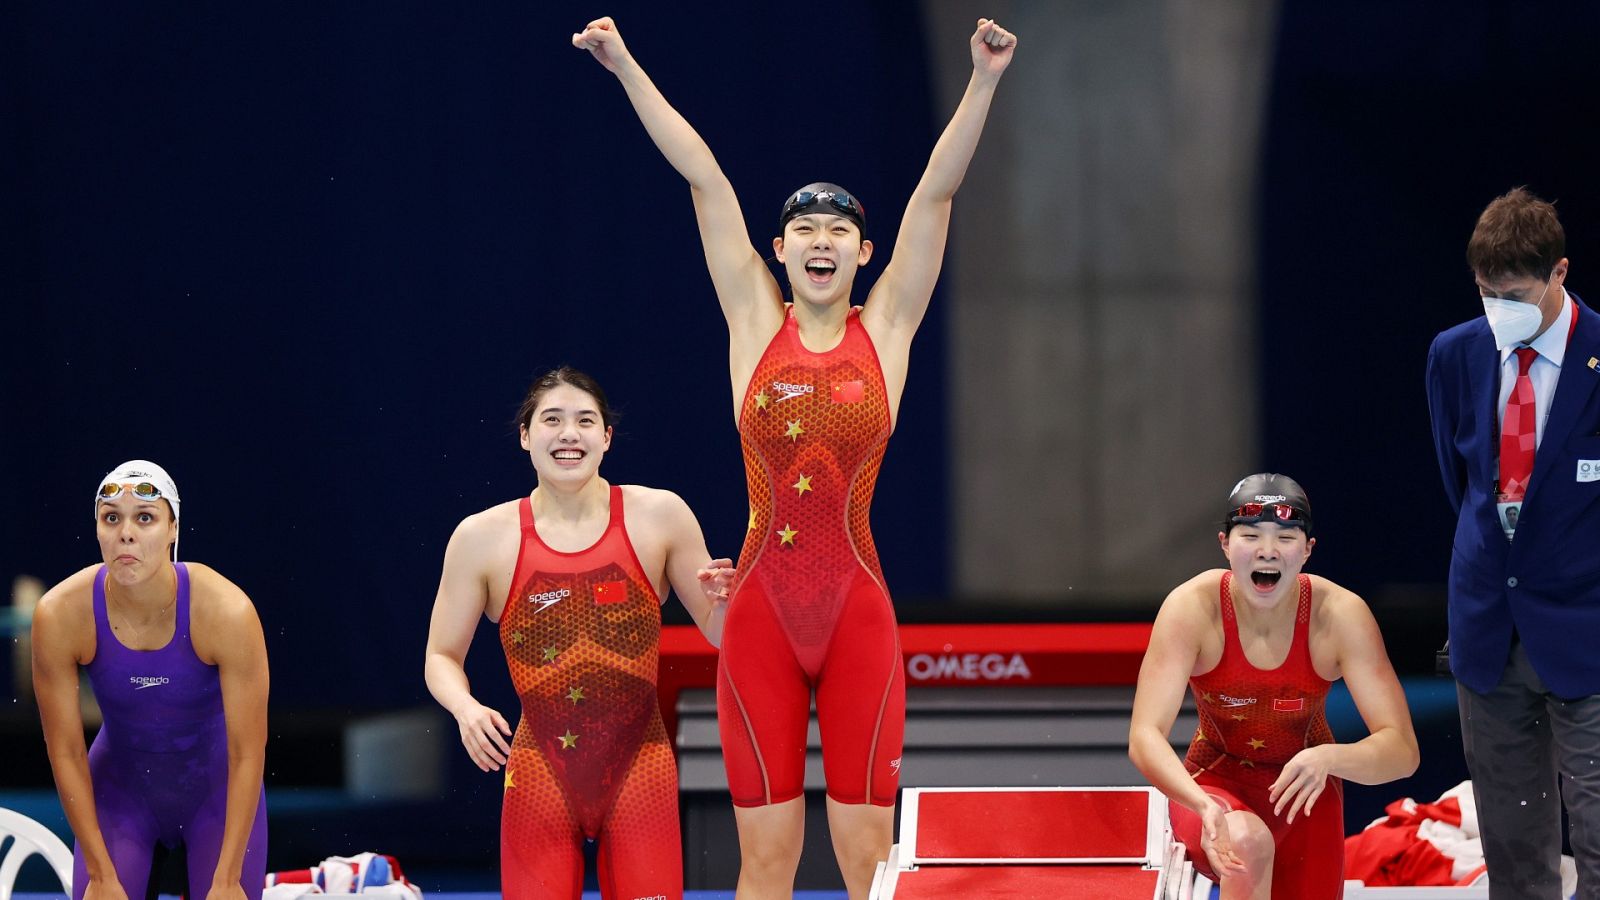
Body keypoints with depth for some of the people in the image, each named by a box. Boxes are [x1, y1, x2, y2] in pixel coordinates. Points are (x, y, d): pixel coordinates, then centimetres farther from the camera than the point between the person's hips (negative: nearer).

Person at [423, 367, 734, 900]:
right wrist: (466, 709, -15)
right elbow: (442, 657, 5)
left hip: (638, 772, 1)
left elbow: (718, 634, 7)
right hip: (539, 774, 0)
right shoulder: (483, 537, -2)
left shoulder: (658, 517, -1)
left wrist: (722, 600, -15)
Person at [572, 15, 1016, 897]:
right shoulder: (755, 320, 7)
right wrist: (625, 68, 6)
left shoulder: (886, 327, 6)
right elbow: (703, 177, 5)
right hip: (761, 612, 0)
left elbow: (937, 192, 0)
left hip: (858, 615, 0)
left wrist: (983, 81, -6)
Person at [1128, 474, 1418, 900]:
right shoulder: (1192, 607, -25)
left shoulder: (1339, 615, -23)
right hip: (1215, 784, -3)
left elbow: (1402, 751, -26)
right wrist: (1204, 805, -51)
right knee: (1248, 845, -36)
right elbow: (1144, 737, -32)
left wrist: (1327, 759, -48)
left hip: (1306, 794, 3)